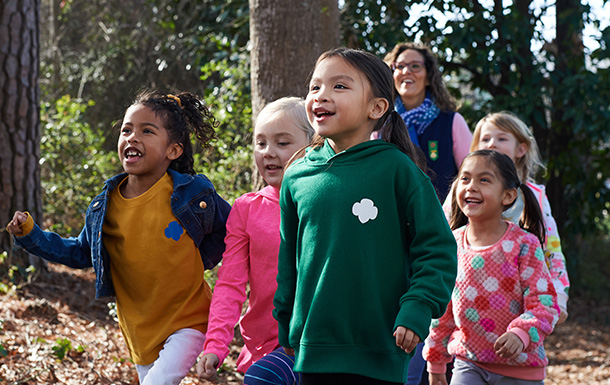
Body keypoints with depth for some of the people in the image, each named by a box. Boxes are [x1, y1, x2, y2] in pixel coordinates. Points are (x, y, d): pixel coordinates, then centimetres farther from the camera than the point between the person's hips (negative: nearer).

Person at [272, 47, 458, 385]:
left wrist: (417, 309, -15)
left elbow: (438, 249, -5)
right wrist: (287, 325, 18)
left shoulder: (395, 168, -6)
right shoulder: (296, 177, 6)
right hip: (313, 351, 4)